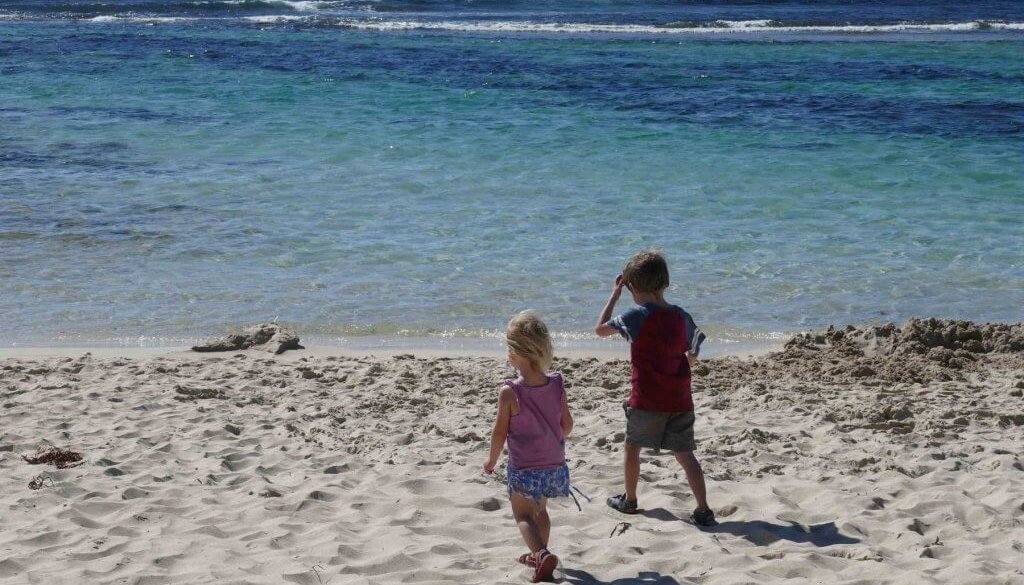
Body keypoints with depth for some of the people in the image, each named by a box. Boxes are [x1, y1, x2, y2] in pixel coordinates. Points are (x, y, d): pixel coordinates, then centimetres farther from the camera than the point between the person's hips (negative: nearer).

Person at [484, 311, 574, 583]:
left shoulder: (509, 392, -21)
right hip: (555, 465, 5)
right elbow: (567, 425, 1)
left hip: (524, 469, -5)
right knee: (540, 510, 25)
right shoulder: (557, 384, -9)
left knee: (523, 514, 8)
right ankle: (539, 555, 40)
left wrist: (492, 460, 4)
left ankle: (542, 554, -15)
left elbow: (500, 433, -13)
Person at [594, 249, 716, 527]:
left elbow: (600, 329, 0)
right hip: (680, 400, 4)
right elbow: (693, 356, 12)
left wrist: (615, 294, 6)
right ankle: (703, 510, -4)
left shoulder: (637, 316, -12)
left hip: (646, 400, -4)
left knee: (632, 446, 18)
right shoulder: (682, 316, 3)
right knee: (684, 453, 6)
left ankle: (629, 499, 30)